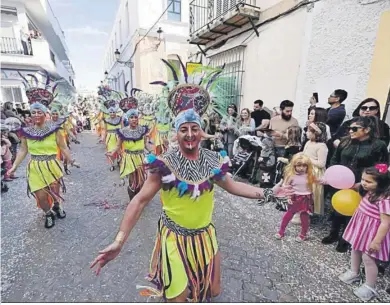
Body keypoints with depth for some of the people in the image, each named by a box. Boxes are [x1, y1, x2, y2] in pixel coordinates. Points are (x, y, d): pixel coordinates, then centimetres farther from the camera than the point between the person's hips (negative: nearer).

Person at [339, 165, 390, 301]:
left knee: (367, 258, 4)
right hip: (360, 226, 8)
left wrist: (377, 241, -24)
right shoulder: (368, 192, -7)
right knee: (355, 249, 22)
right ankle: (354, 272, 45)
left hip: (372, 231, -8)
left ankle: (370, 287, 26)